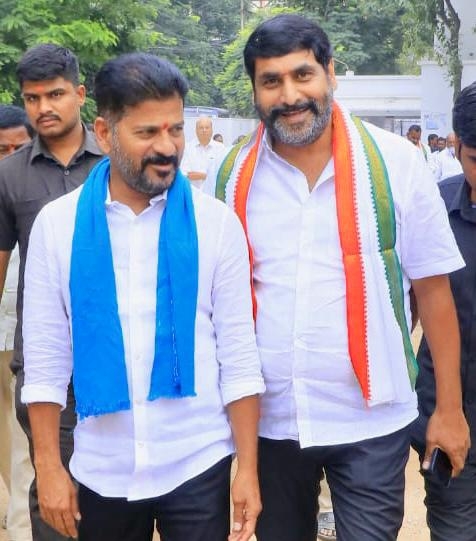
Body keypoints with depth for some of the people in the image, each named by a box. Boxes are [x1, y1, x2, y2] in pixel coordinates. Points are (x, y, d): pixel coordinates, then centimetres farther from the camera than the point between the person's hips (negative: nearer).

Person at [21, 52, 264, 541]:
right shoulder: (57, 224, -4)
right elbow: (46, 357, 0)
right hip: (100, 470, 1)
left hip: (198, 465, -1)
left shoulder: (215, 221, -5)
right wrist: (48, 466, -2)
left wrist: (248, 469, -4)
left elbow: (239, 355, -4)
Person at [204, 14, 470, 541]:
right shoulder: (231, 175, -1)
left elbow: (432, 288, -3)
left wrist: (449, 408, -2)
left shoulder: (394, 161, -7)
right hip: (267, 419, 3)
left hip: (371, 419, -2)